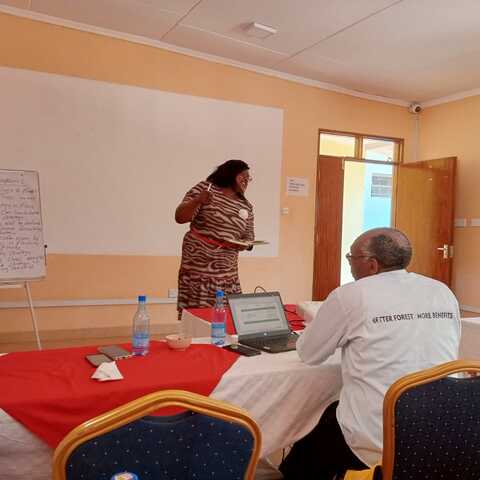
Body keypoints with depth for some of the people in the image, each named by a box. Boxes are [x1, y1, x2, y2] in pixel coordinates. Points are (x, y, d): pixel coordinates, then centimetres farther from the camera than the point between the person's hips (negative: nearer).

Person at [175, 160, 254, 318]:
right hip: (197, 269, -4)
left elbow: (248, 239, 16)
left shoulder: (246, 206, 12)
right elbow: (180, 218, -5)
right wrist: (197, 201, -23)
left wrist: (242, 245, -7)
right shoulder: (205, 188, 0)